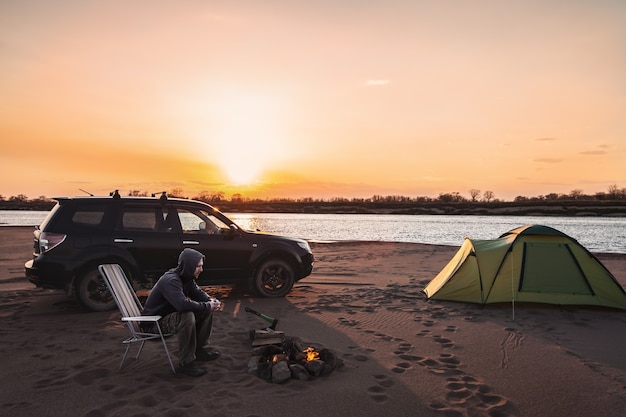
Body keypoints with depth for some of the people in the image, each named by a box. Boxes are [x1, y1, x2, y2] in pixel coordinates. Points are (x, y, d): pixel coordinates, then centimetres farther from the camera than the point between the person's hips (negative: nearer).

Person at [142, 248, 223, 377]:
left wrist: (211, 301, -10)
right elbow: (183, 304, -44)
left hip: (172, 314, 9)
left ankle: (198, 349, 9)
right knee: (187, 316, -36)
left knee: (207, 310, 1)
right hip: (155, 321, -9)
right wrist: (207, 306, -31)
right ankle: (186, 363, -24)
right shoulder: (170, 280, -29)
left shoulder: (186, 277, -1)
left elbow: (198, 293, 12)